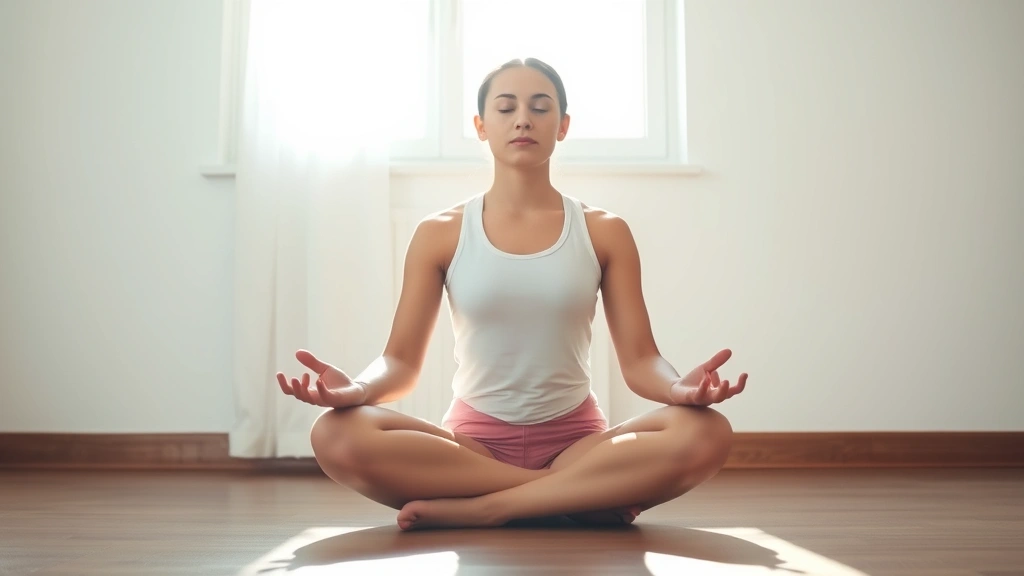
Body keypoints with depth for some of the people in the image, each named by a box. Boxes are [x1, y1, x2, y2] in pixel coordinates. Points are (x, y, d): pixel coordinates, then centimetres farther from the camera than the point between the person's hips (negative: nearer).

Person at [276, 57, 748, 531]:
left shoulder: (604, 232, 4)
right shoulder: (439, 234, 3)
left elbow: (639, 359, -1)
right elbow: (401, 360, -1)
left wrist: (680, 388, -25)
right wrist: (356, 388, -24)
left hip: (575, 440, 0)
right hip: (472, 439, 1)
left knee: (705, 434, -29)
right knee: (337, 436, -30)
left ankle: (477, 508, -23)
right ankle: (589, 492, -21)